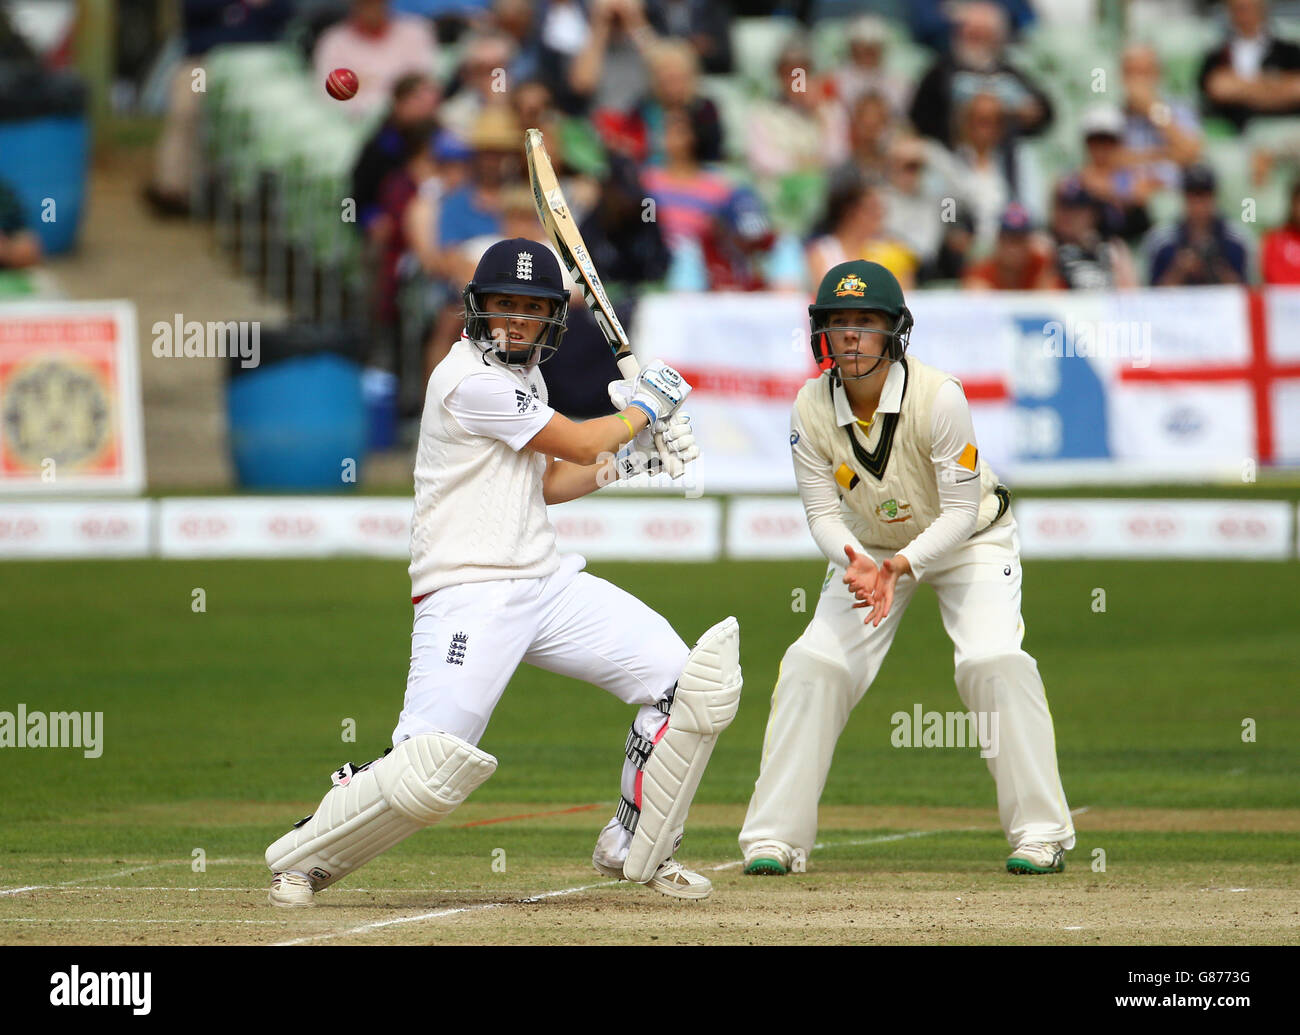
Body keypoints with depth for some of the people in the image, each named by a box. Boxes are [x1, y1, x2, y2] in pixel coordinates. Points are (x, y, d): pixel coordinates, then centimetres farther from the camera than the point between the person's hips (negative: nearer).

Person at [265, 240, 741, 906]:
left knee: (683, 683, -1)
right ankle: (301, 858, 4)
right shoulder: (472, 380, -15)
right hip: (469, 596, -9)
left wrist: (630, 459, 9)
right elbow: (581, 443, -9)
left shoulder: (520, 375, 15)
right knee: (430, 772, -20)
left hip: (545, 583, 9)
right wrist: (644, 407, 9)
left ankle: (636, 850, 14)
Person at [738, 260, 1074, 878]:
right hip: (869, 549, 3)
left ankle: (1041, 834, -12)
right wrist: (859, 565, -35)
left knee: (994, 661, -23)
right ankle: (775, 838, -3)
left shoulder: (939, 397, -30)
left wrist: (903, 567, -40)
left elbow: (961, 511, -25)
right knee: (812, 665, -11)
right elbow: (823, 512, -14)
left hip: (968, 541, -3)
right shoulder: (811, 409, -19)